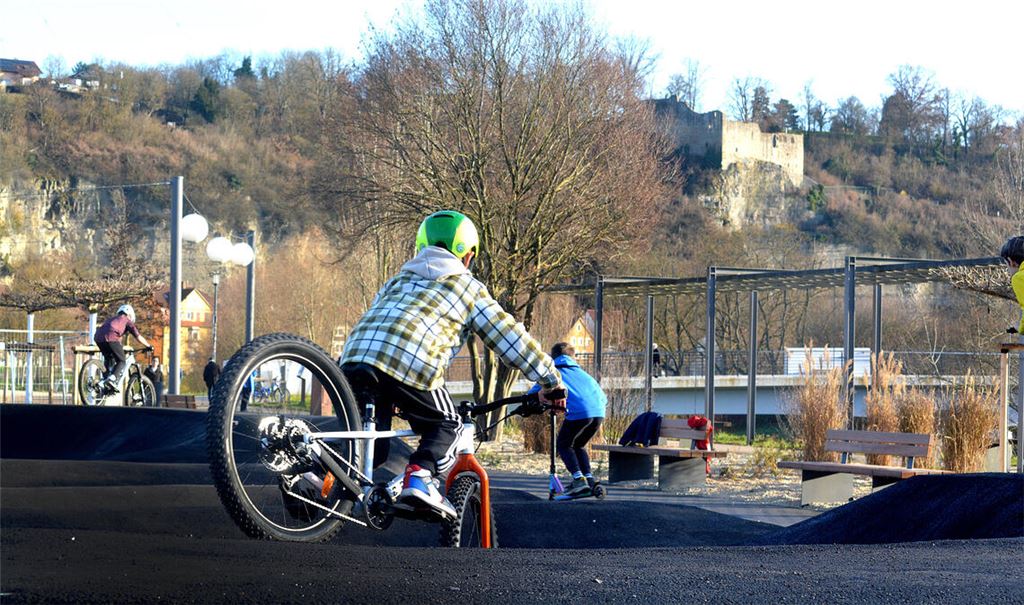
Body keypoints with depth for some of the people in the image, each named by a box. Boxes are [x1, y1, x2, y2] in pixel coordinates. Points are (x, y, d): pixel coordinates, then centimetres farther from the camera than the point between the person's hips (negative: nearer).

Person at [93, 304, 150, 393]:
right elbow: (138, 337, 18)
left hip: (98, 337, 6)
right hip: (111, 338, -6)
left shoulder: (112, 319, 38)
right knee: (121, 361, 6)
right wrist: (148, 346, 29)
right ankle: (112, 379, -18)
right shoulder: (127, 321, 22)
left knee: (108, 359, 27)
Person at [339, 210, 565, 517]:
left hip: (354, 357, 5)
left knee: (372, 445, 18)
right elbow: (510, 337, 20)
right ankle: (419, 476, -11)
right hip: (410, 364, -5)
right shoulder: (468, 287, 22)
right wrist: (551, 382, 26)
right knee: (446, 426, 16)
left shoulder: (398, 279, 37)